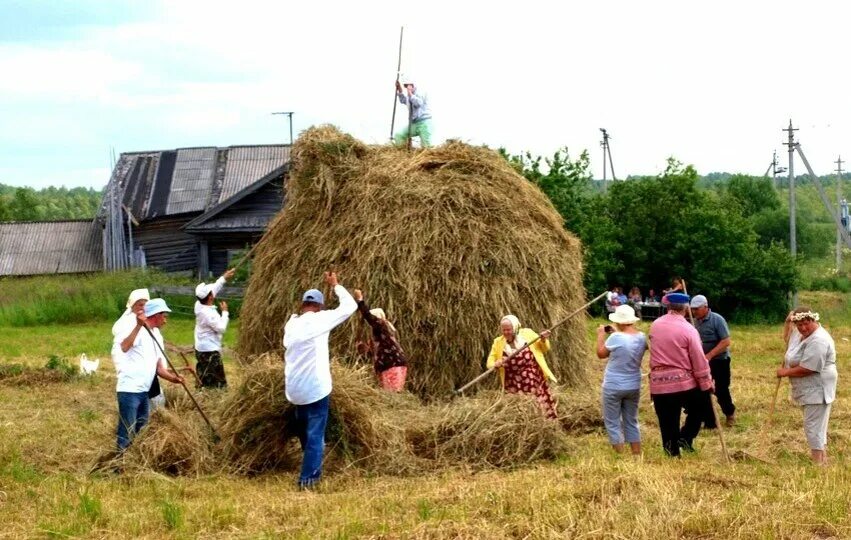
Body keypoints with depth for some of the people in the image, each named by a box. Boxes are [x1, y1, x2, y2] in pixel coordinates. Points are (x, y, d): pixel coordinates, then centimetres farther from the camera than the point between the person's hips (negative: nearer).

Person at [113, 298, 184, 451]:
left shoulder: (157, 335, 15)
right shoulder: (139, 330, -12)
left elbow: (159, 367, 15)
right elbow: (124, 347, -33)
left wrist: (172, 377, -3)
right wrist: (139, 325, -40)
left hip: (144, 391, 9)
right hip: (129, 390, -9)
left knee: (141, 431, 15)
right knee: (127, 432, -9)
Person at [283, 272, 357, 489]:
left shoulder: (291, 324, 9)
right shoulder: (319, 320, -8)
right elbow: (350, 306, -3)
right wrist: (335, 285, 10)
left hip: (294, 389, 6)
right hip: (315, 388, -6)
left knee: (305, 433, 21)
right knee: (315, 435, -2)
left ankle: (311, 473, 34)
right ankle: (307, 479, -7)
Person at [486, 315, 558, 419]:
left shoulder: (527, 334, 0)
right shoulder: (498, 342, 2)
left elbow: (544, 349, 12)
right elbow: (490, 362, 4)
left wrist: (544, 340, -9)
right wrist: (496, 365, -18)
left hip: (534, 380, 0)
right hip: (515, 386, 0)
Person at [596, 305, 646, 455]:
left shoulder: (616, 337, -21)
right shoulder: (641, 337, -3)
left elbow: (601, 353, -5)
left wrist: (601, 334, 6)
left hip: (614, 387, -6)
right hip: (634, 386, 6)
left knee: (613, 423, 5)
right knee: (631, 422, 18)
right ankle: (637, 455, 19)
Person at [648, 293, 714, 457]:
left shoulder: (655, 326, 2)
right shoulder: (688, 329, -10)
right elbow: (699, 360, -8)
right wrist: (706, 383, 0)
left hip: (659, 383, 3)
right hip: (684, 382, -3)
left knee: (668, 424, 9)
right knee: (698, 408, 22)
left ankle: (673, 453, 11)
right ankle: (685, 437, 9)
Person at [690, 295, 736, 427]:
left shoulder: (717, 320, -18)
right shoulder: (696, 321, 1)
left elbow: (726, 342, -22)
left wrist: (709, 355, -29)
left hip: (719, 360, -6)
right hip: (702, 361, 6)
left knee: (721, 391, 4)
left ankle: (730, 412, 32)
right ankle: (709, 421, 12)